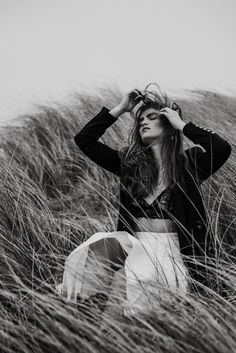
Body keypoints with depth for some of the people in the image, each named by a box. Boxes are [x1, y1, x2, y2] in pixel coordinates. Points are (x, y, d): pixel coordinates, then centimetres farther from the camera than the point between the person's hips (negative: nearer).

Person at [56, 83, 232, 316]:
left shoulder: (188, 163, 6)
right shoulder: (128, 163, 16)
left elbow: (222, 148, -15)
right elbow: (83, 139, 14)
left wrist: (181, 124, -5)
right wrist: (120, 109, 12)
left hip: (170, 248, -3)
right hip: (133, 243, 3)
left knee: (138, 277, -37)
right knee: (102, 246, -32)